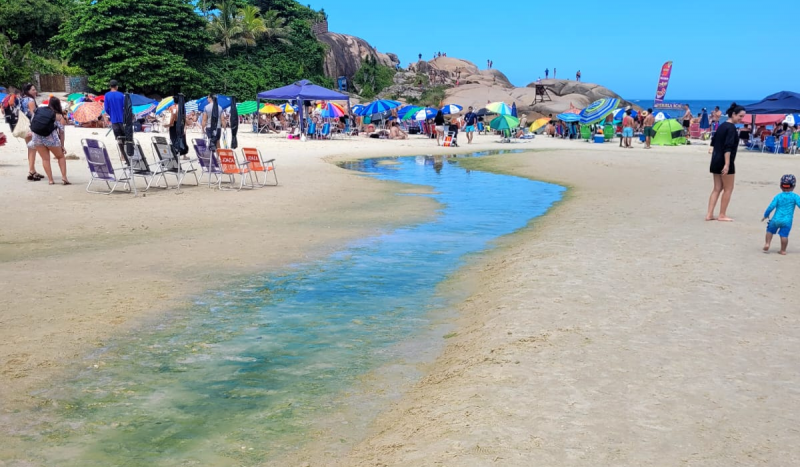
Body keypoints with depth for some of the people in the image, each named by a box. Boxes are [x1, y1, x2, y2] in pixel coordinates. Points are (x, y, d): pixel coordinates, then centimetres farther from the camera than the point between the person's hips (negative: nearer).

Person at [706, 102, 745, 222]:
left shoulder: (722, 126, 13)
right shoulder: (731, 128, -14)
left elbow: (714, 142, 19)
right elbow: (728, 147, -21)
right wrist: (727, 164, -24)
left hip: (716, 160, 9)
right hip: (725, 161, -9)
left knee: (717, 188, 11)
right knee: (728, 189, 3)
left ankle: (709, 214, 7)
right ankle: (722, 215, 7)